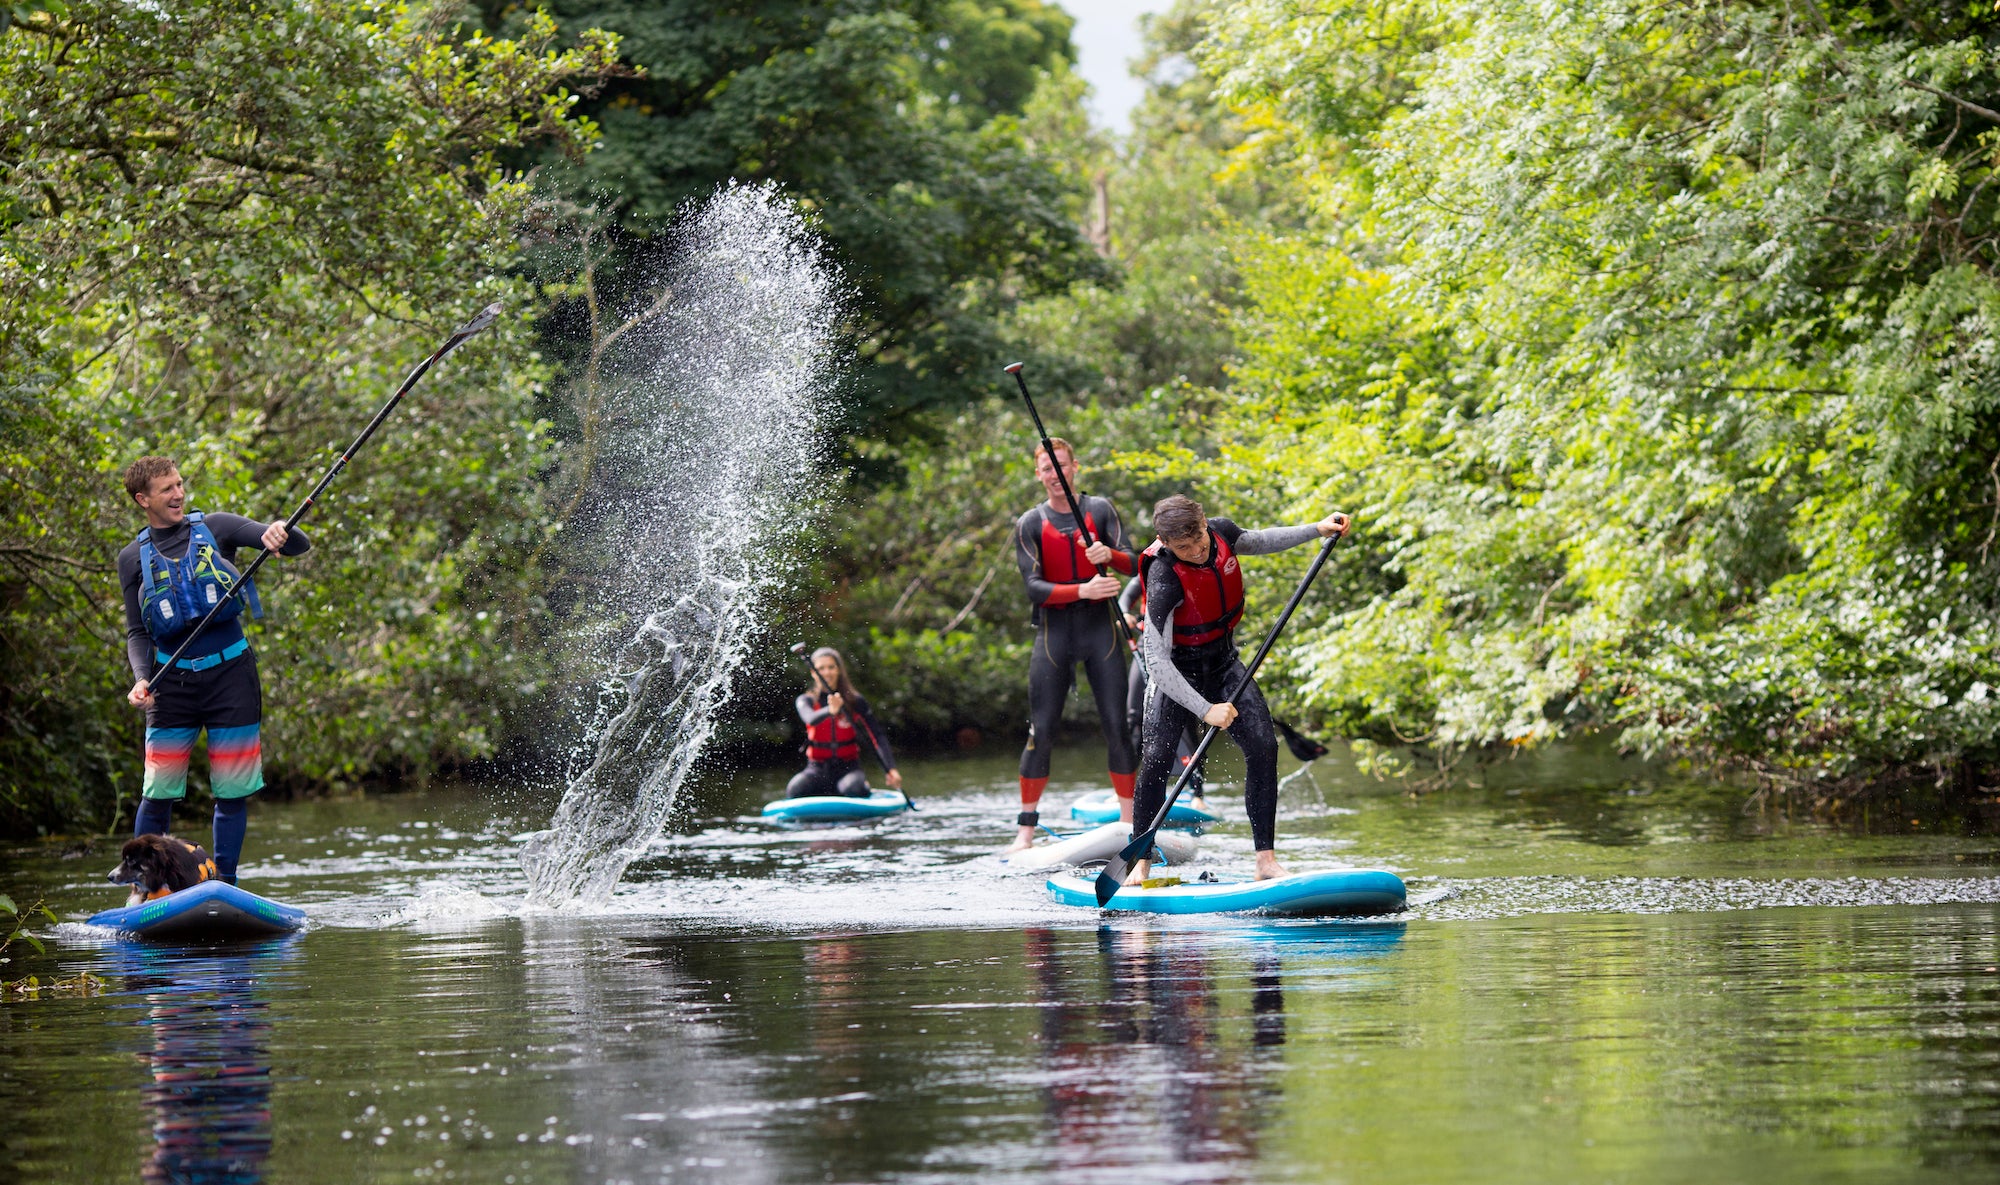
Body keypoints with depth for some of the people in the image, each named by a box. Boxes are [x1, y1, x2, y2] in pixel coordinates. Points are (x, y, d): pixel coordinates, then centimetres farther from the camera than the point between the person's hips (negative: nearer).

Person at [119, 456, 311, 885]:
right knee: (158, 794, -3)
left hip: (231, 674, 0)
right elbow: (137, 632, 9)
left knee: (232, 793, 2)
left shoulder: (215, 528, 1)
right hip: (172, 682, 0)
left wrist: (280, 534, -29)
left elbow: (299, 546, -5)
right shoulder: (133, 559, 5)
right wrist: (141, 679, -10)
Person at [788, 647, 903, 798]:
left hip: (847, 768, 0)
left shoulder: (855, 701, 2)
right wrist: (830, 711, -46)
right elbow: (811, 719, -23)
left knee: (854, 789, -36)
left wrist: (890, 769, -18)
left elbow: (877, 737, -2)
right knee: (795, 789, -33)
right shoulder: (806, 701, 2)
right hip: (818, 769, 0)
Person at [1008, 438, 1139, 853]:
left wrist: (1109, 555, -24)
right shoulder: (1030, 524, 1)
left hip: (1099, 627, 1)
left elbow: (1133, 564, -1)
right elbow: (1033, 586, -9)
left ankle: (1130, 822, 5)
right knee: (1041, 731, -4)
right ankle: (1025, 830, 1)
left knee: (1117, 725, -2)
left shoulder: (1099, 510, 5)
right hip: (1053, 631, -1)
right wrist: (1083, 590, -24)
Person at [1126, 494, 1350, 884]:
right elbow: (1157, 658, -33)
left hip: (1223, 663, 5)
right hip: (1176, 671, -5)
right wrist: (1205, 710, -36)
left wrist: (1317, 530, 3)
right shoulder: (1165, 579, -32)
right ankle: (1141, 864, -2)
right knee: (1157, 758, -17)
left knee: (1263, 746, -10)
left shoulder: (1221, 533, -14)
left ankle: (1266, 861, -8)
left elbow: (1259, 542, 13)